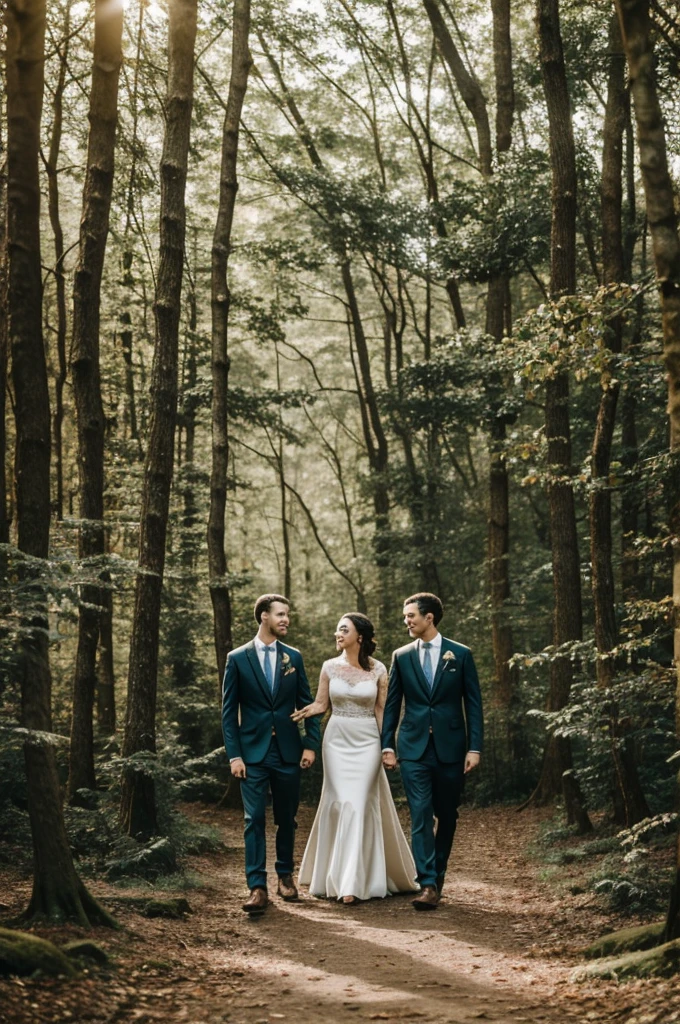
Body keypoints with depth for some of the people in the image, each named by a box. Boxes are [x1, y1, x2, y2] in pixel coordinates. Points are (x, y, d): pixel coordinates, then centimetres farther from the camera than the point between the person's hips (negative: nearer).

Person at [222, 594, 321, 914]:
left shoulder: (293, 657, 6)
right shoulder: (237, 659, -1)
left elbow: (307, 703, 9)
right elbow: (229, 711, -1)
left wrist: (311, 744, 1)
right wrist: (234, 755, -7)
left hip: (287, 751, 3)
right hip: (253, 752, -2)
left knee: (287, 819, 11)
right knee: (254, 820, -5)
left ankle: (285, 876, 26)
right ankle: (257, 887, -5)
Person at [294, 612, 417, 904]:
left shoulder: (378, 670, -2)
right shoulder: (330, 667, 2)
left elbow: (382, 710, 2)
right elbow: (321, 704, 6)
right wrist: (300, 713, -13)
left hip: (366, 741, -2)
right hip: (337, 740, 2)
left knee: (359, 804, -7)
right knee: (341, 803, -2)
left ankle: (352, 882, -6)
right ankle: (340, 875, 12)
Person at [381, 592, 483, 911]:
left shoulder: (460, 655, 1)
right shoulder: (401, 656, 6)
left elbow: (473, 704, 1)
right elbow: (392, 704, 9)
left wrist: (475, 747, -5)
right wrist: (387, 745, 3)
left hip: (450, 747, 0)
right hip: (414, 749, 0)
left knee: (447, 815, 9)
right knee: (420, 815, -9)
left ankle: (437, 873, 28)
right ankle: (428, 884, -11)